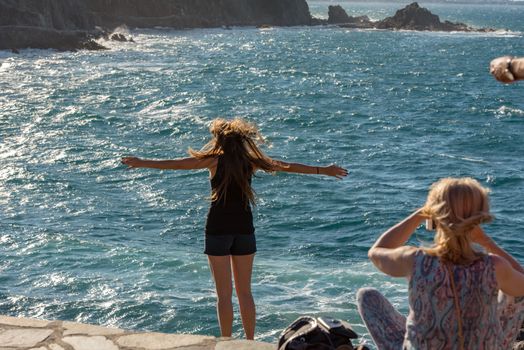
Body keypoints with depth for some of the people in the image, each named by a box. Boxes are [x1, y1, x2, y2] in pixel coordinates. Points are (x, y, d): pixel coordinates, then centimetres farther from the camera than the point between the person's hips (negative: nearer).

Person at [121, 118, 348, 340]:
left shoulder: (214, 160, -3)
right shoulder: (251, 161, 5)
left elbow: (176, 164, -4)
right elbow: (287, 166, 12)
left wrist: (142, 163, 4)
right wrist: (323, 170, 21)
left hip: (218, 229, -3)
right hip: (244, 228, 3)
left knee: (224, 293, 1)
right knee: (245, 292, 12)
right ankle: (250, 342, 16)